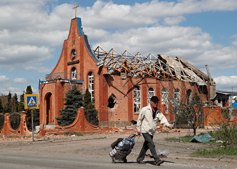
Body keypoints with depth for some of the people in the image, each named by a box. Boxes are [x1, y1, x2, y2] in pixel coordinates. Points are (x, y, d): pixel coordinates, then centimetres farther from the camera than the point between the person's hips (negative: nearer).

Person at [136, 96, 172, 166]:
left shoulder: (158, 111, 7)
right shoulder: (145, 110, -7)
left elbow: (162, 118, -6)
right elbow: (139, 119, -1)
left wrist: (168, 125, -23)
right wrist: (138, 129, -1)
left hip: (151, 132, 7)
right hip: (145, 131, -6)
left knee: (146, 146, 13)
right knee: (151, 144, -17)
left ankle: (139, 159, 27)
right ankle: (157, 160, -21)